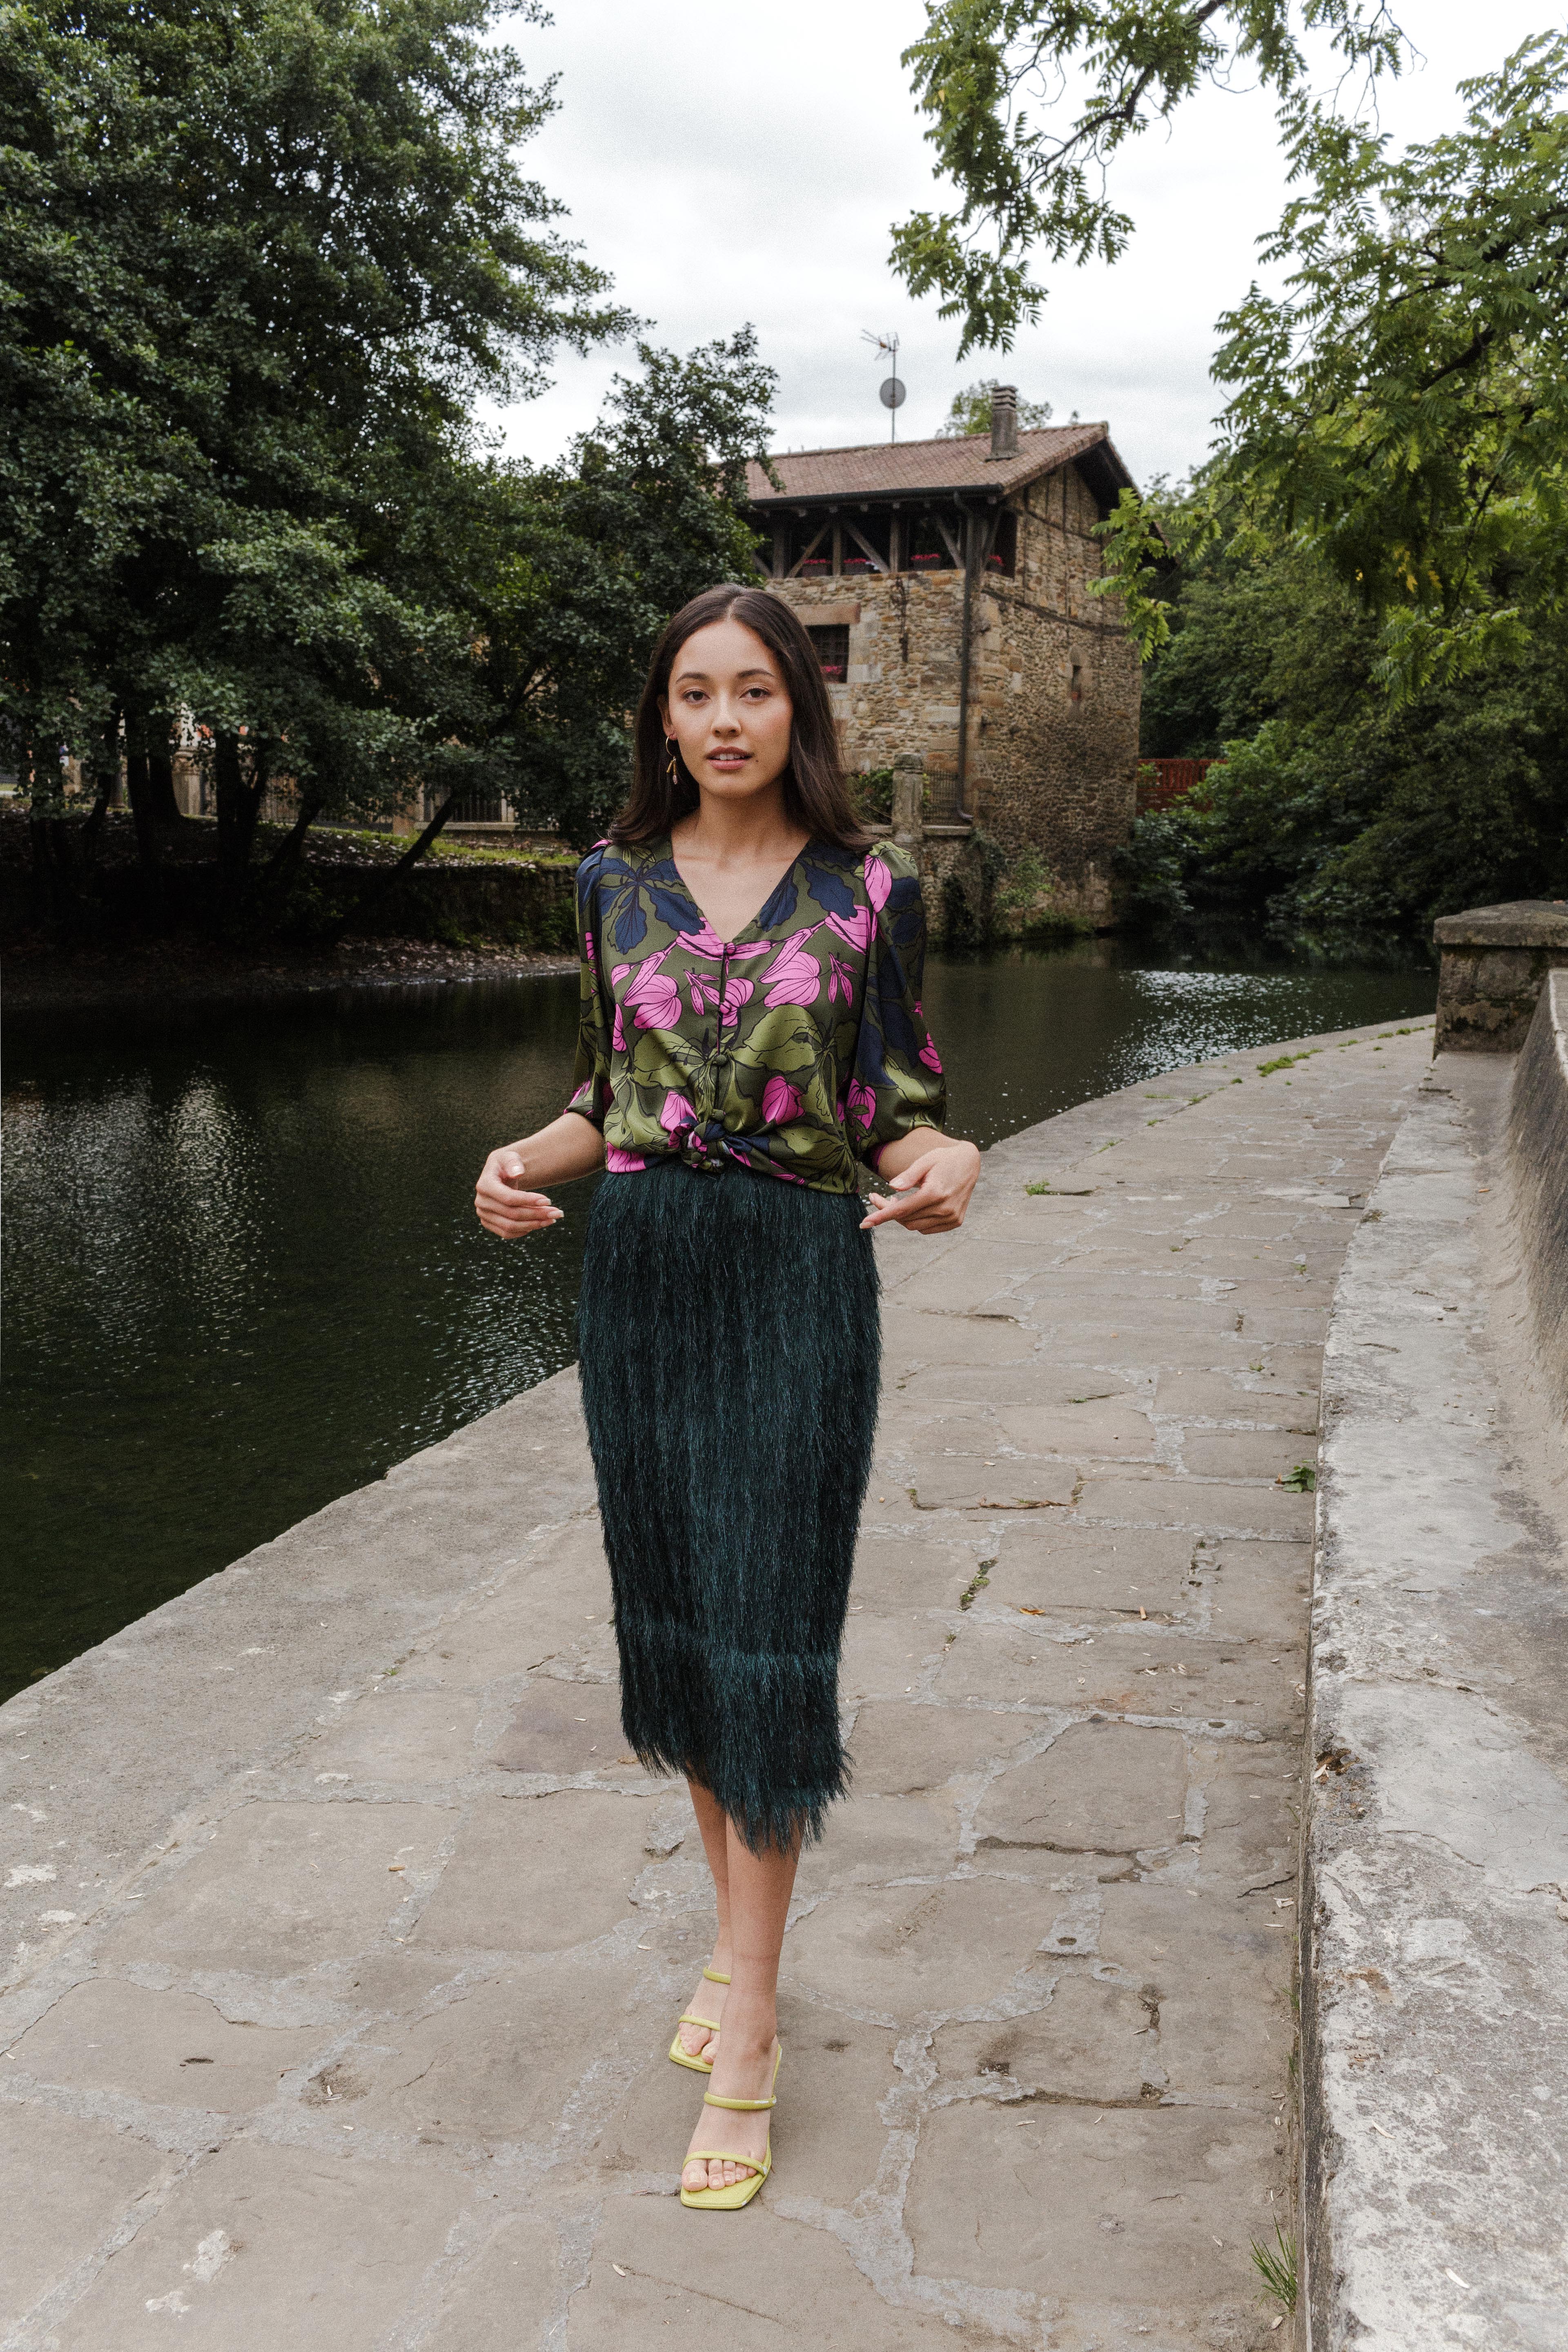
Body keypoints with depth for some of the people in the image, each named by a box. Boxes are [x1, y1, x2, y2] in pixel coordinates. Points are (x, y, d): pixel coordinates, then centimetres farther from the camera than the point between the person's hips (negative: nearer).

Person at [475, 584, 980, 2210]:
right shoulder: (615, 882, 7)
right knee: (674, 1617, 11)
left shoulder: (868, 889, -1)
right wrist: (524, 1163, -7)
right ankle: (741, 1940, 32)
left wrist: (943, 1161, -22)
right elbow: (607, 1096, 13)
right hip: (640, 1270, 4)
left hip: (799, 1280, -3)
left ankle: (742, 2056, 9)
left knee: (768, 1635, -3)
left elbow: (898, 1107, 1)